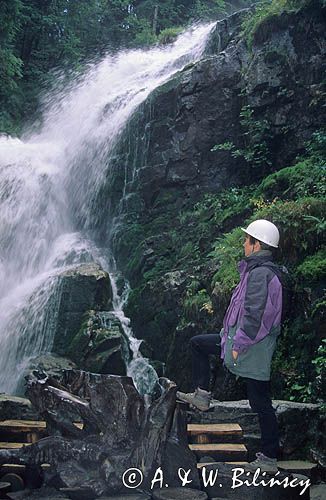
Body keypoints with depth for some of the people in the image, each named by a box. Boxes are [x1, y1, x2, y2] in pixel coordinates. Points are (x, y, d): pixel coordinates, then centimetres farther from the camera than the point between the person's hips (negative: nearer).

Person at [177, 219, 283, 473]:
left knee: (261, 402, 0)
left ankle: (269, 459, 12)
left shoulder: (260, 273, -21)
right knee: (197, 343, 18)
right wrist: (236, 339, 22)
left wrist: (239, 345, -20)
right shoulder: (261, 270, 12)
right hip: (243, 338, 10)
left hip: (253, 347, -10)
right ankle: (202, 395, 24)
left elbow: (254, 314, -26)